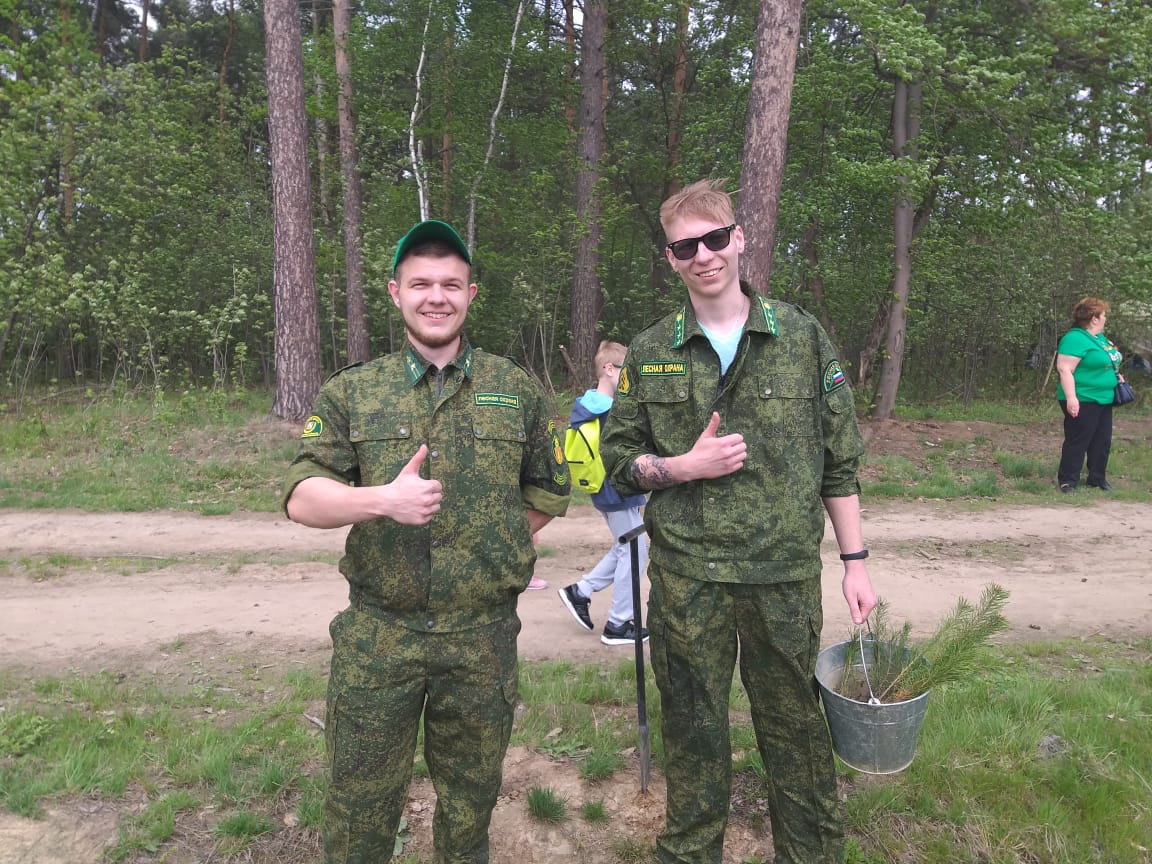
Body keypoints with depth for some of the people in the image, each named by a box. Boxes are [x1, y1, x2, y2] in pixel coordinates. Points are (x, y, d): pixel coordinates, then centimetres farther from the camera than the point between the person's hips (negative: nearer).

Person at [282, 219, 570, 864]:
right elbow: (301, 498, -5)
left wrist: (492, 550, 4)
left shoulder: (519, 391, 3)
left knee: (471, 803, 18)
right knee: (360, 806, 13)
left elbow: (550, 494, 11)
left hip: (483, 639, 1)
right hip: (376, 637, 0)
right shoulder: (351, 393, 2)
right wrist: (381, 500, -23)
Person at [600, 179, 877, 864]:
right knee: (692, 728, 13)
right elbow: (619, 457, 8)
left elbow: (840, 462, 4)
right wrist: (684, 467, -10)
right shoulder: (650, 353, 3)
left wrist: (856, 562, 2)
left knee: (795, 724, 13)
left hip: (785, 575, 0)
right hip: (686, 576, 1)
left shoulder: (802, 337, 1)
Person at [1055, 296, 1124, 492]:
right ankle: (1068, 481, 6)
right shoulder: (1075, 338, -17)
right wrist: (1071, 397, -29)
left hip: (1103, 400, 10)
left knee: (1102, 441, 14)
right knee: (1077, 441, -3)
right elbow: (1064, 369, -24)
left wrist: (1116, 376, 11)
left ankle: (1098, 478, 26)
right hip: (1083, 401, -10)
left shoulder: (1100, 337, 13)